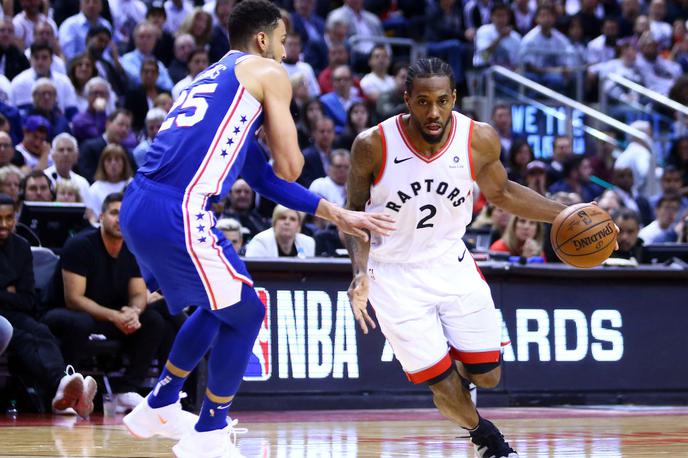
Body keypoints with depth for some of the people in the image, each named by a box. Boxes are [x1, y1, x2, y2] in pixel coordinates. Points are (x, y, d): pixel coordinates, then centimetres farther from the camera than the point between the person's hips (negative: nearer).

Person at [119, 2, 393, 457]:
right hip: (178, 214, -8)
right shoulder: (268, 72, 4)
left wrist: (338, 215, 31)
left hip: (139, 209, 8)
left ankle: (160, 408, 35)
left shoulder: (211, 79, 29)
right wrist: (287, 145, 24)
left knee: (220, 306, 29)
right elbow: (289, 168, 1)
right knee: (246, 313, 9)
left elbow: (265, 178, 30)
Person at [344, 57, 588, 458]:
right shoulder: (373, 146, -21)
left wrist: (566, 215, -2)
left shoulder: (480, 140, -14)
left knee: (487, 376, 4)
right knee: (447, 389, -6)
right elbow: (356, 212, -6)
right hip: (396, 274, -3)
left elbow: (502, 193, 6)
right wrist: (361, 272, -20)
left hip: (451, 263, 3)